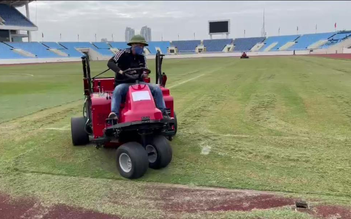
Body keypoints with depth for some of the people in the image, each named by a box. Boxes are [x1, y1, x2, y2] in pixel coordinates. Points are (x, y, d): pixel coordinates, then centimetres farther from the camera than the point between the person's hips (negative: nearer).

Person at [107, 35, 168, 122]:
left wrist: (144, 74, -8)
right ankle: (113, 114, -48)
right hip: (124, 84, -4)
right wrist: (120, 71, -29)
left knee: (156, 88, -15)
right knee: (117, 90, -40)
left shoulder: (142, 57, 10)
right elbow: (110, 63, -12)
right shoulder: (123, 53, -4)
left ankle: (163, 112, -12)